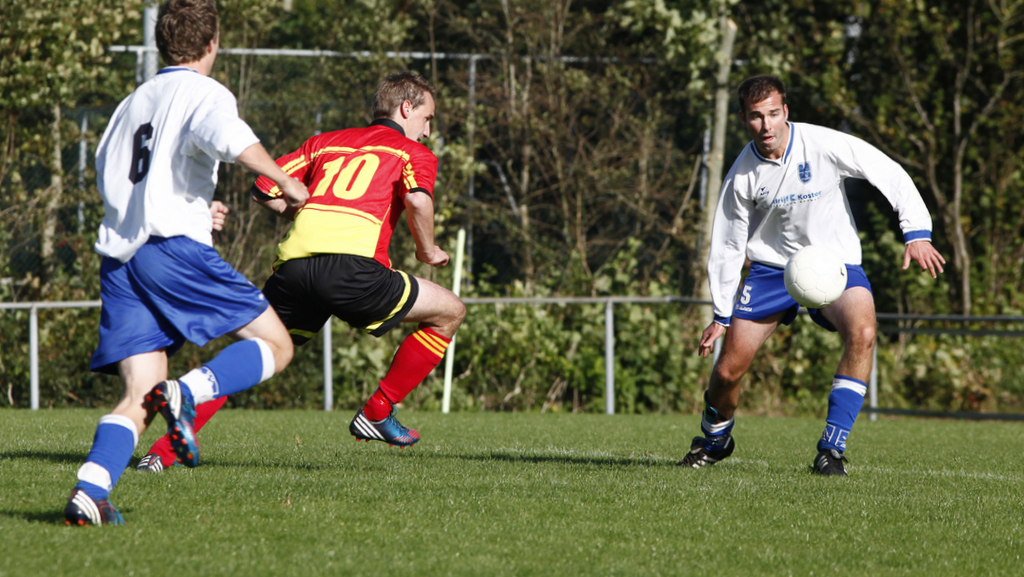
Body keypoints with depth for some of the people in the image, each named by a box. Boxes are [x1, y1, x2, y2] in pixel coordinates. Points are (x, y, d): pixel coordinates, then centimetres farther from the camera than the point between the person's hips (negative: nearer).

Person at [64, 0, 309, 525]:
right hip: (173, 245, -7)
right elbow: (231, 139, -21)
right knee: (274, 344, 2)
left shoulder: (132, 103, 25)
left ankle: (88, 493, -19)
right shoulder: (204, 93, 2)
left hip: (117, 257, 7)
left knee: (140, 397, 3)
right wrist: (286, 182, -11)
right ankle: (189, 392, -23)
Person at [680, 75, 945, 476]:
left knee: (862, 333, -32)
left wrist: (917, 233, -21)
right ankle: (714, 439, 33)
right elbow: (728, 246, 2)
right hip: (772, 265, 2)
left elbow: (890, 175, -12)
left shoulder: (823, 145, -18)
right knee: (727, 370, -2)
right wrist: (721, 315, 3)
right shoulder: (742, 175, -10)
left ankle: (831, 449, -25)